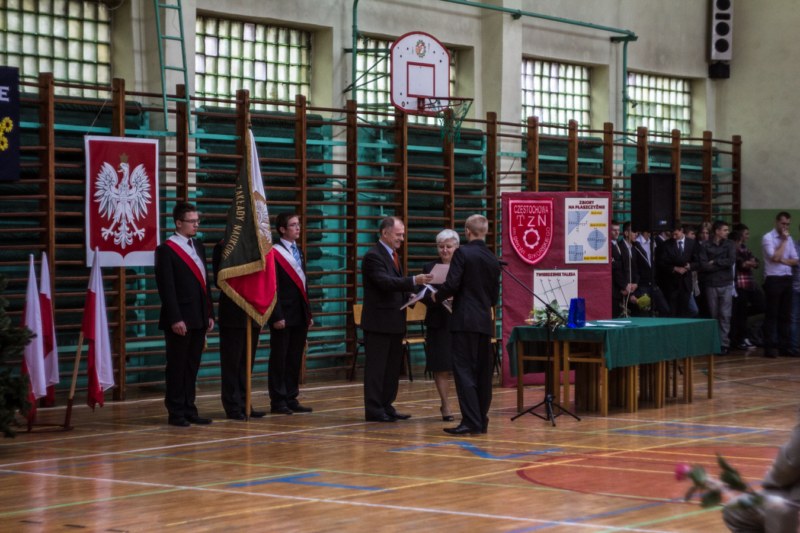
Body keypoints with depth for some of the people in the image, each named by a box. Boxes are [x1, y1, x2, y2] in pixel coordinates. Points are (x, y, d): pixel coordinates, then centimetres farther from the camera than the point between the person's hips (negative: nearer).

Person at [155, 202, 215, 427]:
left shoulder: (198, 246, 15)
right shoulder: (166, 250, -8)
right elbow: (167, 288, -13)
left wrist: (209, 313, 12)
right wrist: (175, 319, -18)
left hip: (199, 318, 7)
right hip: (179, 319, -7)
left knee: (192, 366, 10)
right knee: (177, 366, 1)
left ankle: (189, 410, 16)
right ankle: (176, 412, 6)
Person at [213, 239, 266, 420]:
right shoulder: (223, 247, -7)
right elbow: (220, 281, -12)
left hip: (252, 315, 6)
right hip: (233, 315, -6)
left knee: (247, 363, 11)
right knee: (231, 363, 1)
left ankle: (244, 405, 17)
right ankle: (233, 407, 7)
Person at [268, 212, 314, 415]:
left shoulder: (298, 251, 15)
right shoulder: (274, 253, -9)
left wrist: (308, 313, 15)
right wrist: (277, 316, -18)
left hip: (300, 315, 7)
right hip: (283, 315, -7)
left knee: (295, 359, 9)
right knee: (279, 358, 0)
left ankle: (291, 399, 15)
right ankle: (277, 401, 4)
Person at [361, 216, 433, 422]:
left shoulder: (393, 255, 18)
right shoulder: (373, 256, -13)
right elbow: (385, 282, -26)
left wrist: (408, 296, 4)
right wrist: (414, 281, -33)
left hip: (394, 321, 9)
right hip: (379, 322, -9)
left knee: (393, 366, 12)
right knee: (376, 366, -5)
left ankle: (386, 406, 18)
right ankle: (373, 409, -2)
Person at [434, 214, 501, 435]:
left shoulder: (462, 253, -8)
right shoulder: (493, 260, 12)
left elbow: (452, 284, -15)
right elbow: (495, 297, 15)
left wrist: (437, 297, 4)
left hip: (465, 320, -7)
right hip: (485, 322, 7)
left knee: (464, 370, -7)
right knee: (483, 371, 10)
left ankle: (471, 421, -14)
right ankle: (481, 421, 13)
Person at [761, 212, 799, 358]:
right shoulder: (768, 237, -7)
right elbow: (775, 257, -19)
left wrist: (783, 260, -10)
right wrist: (784, 241, -11)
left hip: (787, 279, 6)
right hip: (773, 279, -6)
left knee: (786, 315, 7)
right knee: (771, 315, -4)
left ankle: (785, 346, 11)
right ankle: (770, 347, -3)